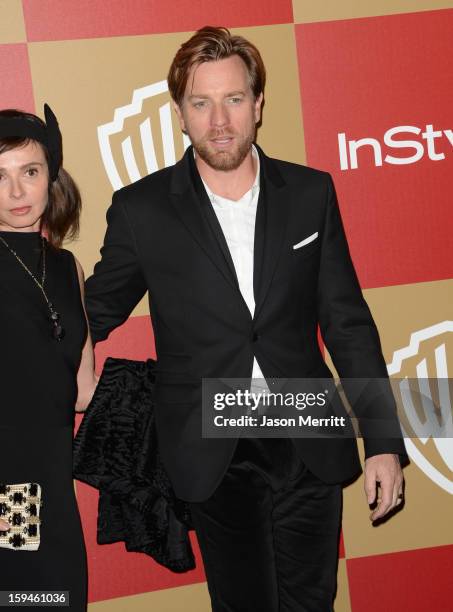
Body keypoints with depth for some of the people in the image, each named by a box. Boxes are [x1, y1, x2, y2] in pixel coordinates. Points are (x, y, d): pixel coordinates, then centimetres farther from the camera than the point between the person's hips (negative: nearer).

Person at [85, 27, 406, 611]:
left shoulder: (311, 193, 0)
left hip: (309, 447, 2)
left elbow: (347, 322, 2)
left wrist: (383, 442, 0)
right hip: (213, 454, -1)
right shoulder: (141, 209, -5)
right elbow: (95, 315, 7)